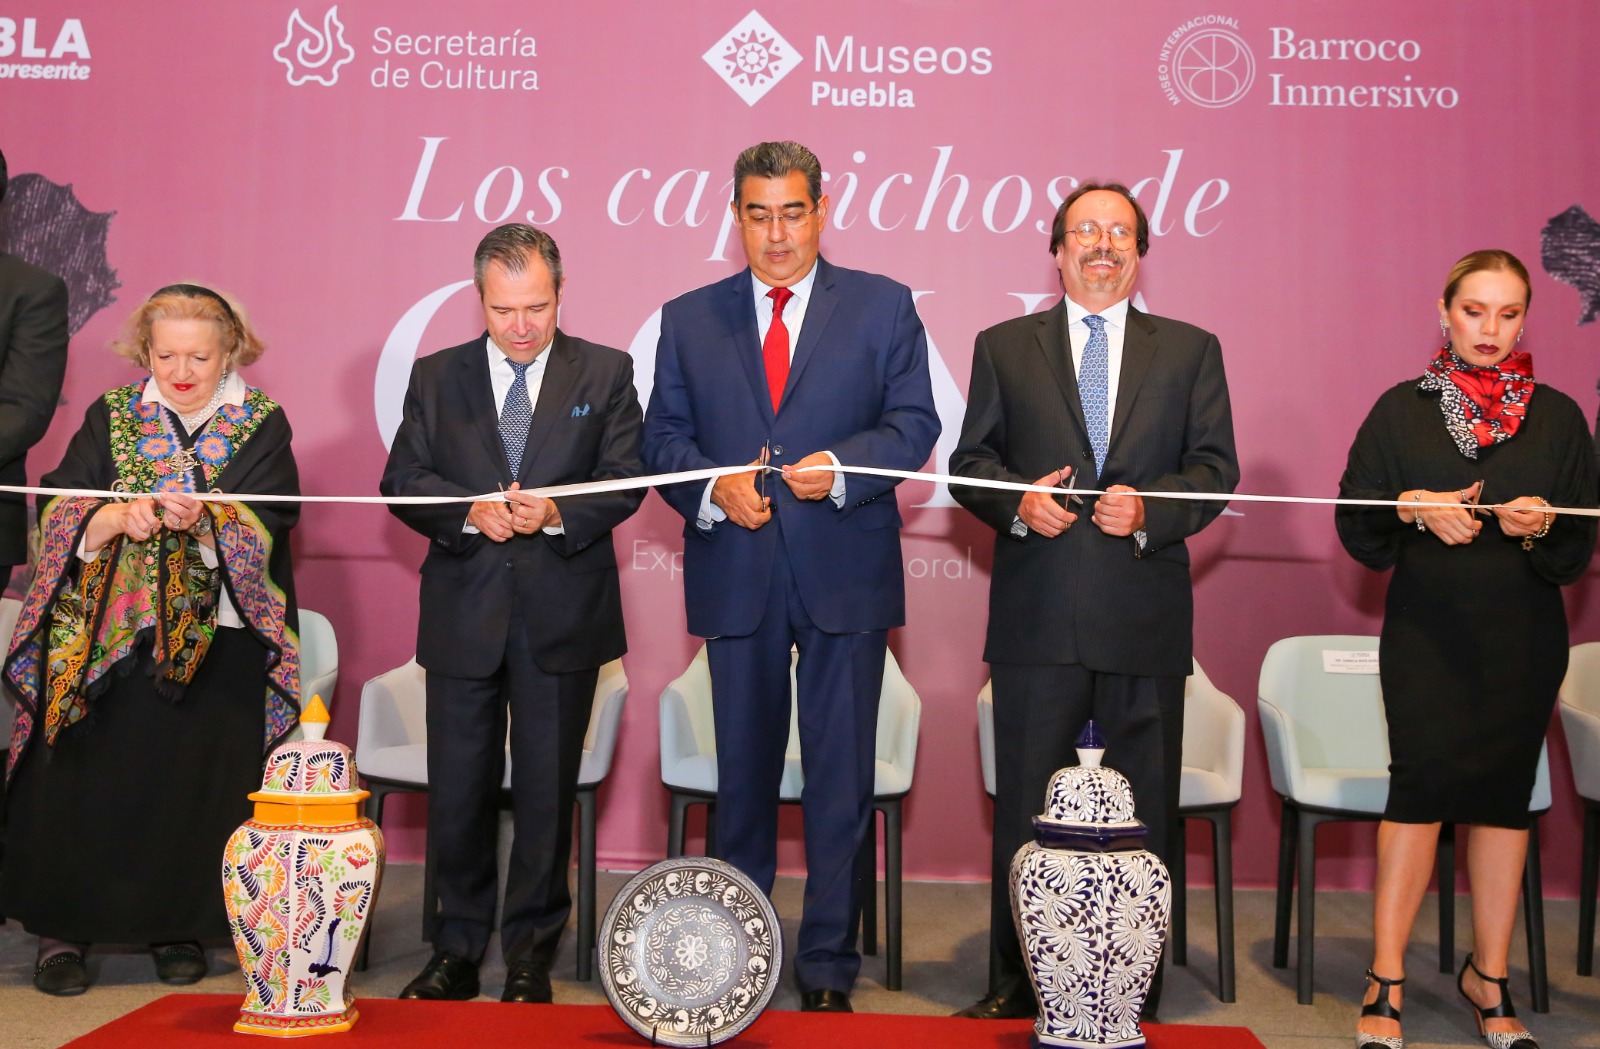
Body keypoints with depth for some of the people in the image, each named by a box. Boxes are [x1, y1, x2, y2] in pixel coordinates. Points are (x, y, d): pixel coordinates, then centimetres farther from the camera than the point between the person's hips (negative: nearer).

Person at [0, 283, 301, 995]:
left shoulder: (261, 426, 5)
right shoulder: (110, 418, 9)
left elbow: (266, 527, -8)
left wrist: (204, 520, -28)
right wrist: (118, 516, -22)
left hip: (215, 645, -1)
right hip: (102, 637, 1)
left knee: (195, 783, -1)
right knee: (86, 776, -3)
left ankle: (179, 926, 16)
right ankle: (63, 929, 10)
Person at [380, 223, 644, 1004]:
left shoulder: (605, 373, 3)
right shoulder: (436, 376, 7)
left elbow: (626, 480, -3)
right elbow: (403, 481, 2)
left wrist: (557, 514, -21)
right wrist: (471, 511, -16)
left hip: (561, 614, -1)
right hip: (463, 614, 1)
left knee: (547, 791, 7)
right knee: (458, 791, 7)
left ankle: (531, 953, 22)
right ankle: (458, 948, 24)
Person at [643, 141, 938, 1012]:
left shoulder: (883, 307, 5)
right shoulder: (689, 318, 10)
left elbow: (913, 423, -1)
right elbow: (663, 435, 7)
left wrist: (840, 468, -18)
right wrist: (712, 486, -13)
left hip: (845, 574, -2)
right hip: (736, 575, 2)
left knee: (840, 776, 2)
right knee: (742, 769, 13)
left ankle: (828, 964, 15)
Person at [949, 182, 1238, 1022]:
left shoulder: (1190, 350, 11)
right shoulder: (1003, 347, 11)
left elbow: (1215, 468, 5)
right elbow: (970, 462, 8)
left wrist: (1150, 510, -13)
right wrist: (1016, 504, -11)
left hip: (1145, 618, 1)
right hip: (1036, 615, 0)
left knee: (1142, 813, 7)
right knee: (1025, 806, 6)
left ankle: (1134, 993, 20)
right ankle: (1015, 984, 20)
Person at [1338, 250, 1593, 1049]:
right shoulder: (1402, 409, 6)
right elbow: (1356, 525, 2)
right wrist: (1411, 507, -17)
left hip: (1523, 640, 2)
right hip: (1426, 632, -2)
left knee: (1504, 791, 5)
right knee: (1422, 781, -9)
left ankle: (1489, 977, 18)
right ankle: (1385, 981, -2)